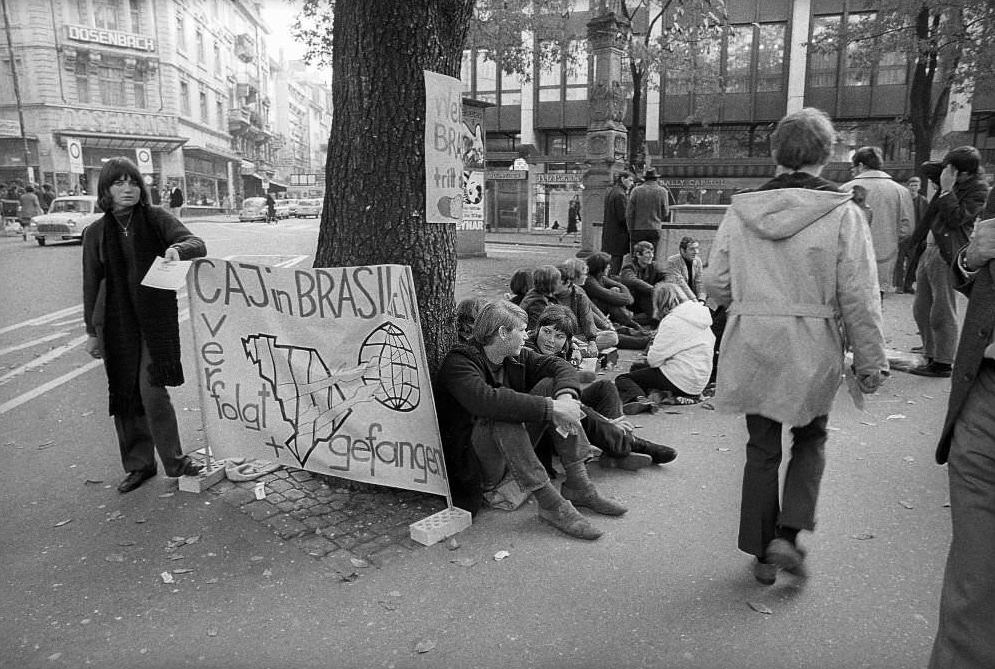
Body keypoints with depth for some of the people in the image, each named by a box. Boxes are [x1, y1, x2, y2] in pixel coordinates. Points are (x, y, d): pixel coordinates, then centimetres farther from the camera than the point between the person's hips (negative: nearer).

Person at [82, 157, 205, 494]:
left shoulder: (157, 219, -1)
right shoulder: (95, 232, 4)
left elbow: (197, 243, -12)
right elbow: (91, 284, 8)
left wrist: (177, 248, -35)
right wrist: (92, 331, 9)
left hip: (157, 319, -3)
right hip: (115, 323, 3)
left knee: (152, 390, -10)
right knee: (125, 395, 8)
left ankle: (174, 462, 6)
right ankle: (139, 465, 22)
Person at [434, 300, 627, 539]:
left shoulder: (516, 357, 6)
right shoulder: (458, 363, -18)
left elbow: (559, 365, 1)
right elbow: (486, 400, -36)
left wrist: (565, 395, -22)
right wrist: (550, 408, -36)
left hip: (512, 452, 7)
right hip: (475, 466, -7)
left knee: (550, 385, -6)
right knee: (503, 415, -35)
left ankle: (578, 484, -9)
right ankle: (550, 503, -29)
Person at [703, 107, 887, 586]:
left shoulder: (740, 211, -3)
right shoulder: (842, 213, -9)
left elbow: (715, 284, 0)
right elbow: (858, 297, -8)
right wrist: (870, 361, 1)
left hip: (751, 345, 2)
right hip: (812, 349, -1)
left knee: (762, 447, 14)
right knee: (810, 439, 22)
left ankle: (762, 553, 24)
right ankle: (787, 535, 10)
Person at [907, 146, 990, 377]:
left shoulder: (978, 190, -11)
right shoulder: (953, 183, 13)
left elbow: (956, 219, -20)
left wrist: (946, 190, -17)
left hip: (947, 255, -9)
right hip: (929, 250, 9)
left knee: (942, 313, -3)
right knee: (921, 310, 14)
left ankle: (943, 364, 7)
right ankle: (931, 357, 25)